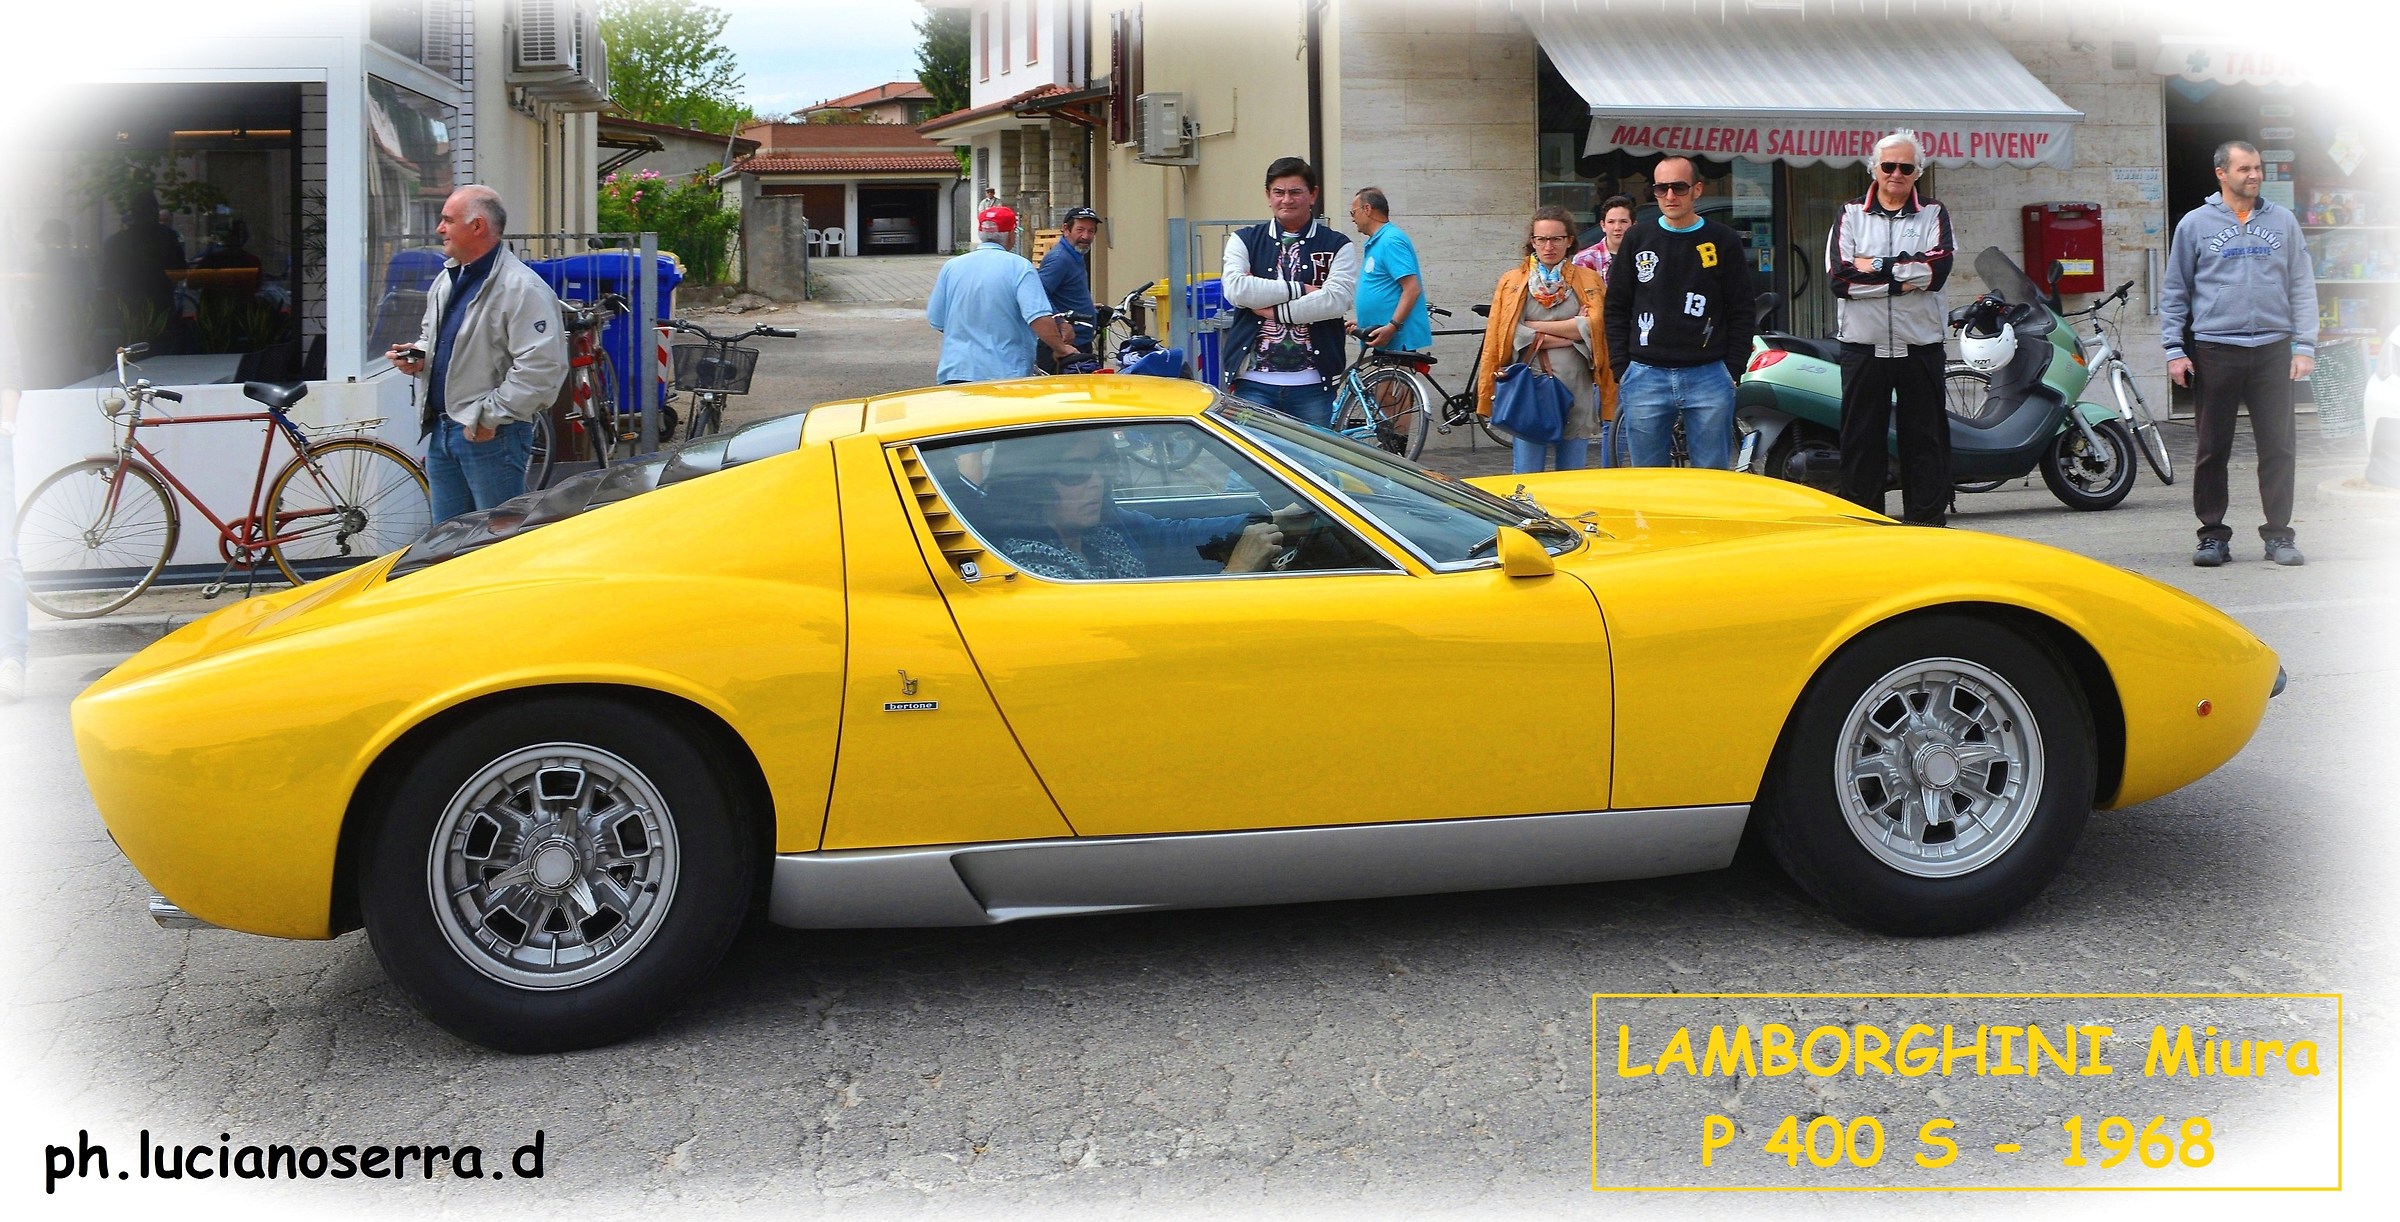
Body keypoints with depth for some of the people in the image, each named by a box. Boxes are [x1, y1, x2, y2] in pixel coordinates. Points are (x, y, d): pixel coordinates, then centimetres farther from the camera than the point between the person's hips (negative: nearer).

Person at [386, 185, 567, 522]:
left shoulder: (522, 288, -16)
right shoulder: (446, 280, 14)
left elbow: (541, 366, -24)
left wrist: (490, 417, -20)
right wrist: (418, 354, 7)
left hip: (490, 435, -9)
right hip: (441, 431, 9)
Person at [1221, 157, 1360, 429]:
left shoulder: (1338, 246, 7)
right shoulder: (1243, 241, 10)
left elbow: (1337, 300, -10)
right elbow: (1236, 289, -9)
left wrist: (1273, 309, -10)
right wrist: (1300, 289, -9)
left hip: (1313, 384, 0)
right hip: (1254, 381, 0)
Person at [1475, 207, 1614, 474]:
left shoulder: (1589, 281, 10)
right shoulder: (1511, 282, 8)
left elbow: (1594, 326, -7)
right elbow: (1510, 335, -5)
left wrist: (1536, 327, -7)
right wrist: (1571, 332, -8)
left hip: (1578, 390, 1)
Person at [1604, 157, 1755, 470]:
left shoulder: (1723, 240, 4)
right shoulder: (1637, 239, 8)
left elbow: (1741, 312, 5)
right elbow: (1616, 309, 10)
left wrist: (1732, 371, -2)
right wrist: (1621, 370, 2)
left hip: (1709, 377, -1)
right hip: (1645, 377, 1)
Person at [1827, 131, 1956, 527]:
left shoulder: (1934, 214, 9)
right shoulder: (1851, 215, 8)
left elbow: (1938, 268, -11)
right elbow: (1839, 277, -7)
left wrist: (1875, 266, -13)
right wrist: (1903, 280, -12)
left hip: (1921, 345, 0)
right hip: (1863, 345, 0)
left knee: (1926, 439, 4)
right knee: (1861, 439, 3)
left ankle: (1927, 521, 11)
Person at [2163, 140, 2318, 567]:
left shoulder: (2283, 221, 11)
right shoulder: (2195, 224, 6)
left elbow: (2302, 287, 11)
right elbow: (2174, 292, 7)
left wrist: (2304, 346, 2)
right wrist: (2174, 349, -1)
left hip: (2273, 350, 1)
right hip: (2214, 350, -1)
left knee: (2278, 447, 0)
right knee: (2213, 449, 3)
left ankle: (2278, 535, 7)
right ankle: (2213, 535, 10)